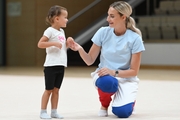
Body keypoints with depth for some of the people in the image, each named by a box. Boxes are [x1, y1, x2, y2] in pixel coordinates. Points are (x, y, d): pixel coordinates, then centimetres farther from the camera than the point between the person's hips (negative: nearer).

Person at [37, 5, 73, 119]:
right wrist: (54, 43, -24)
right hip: (51, 65, -7)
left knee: (56, 89, 10)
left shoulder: (62, 31, 13)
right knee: (49, 90, -1)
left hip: (61, 65, 7)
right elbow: (40, 44, -18)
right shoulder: (50, 30, -11)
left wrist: (68, 42, 3)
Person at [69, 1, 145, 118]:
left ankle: (129, 100, 12)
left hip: (126, 78, -1)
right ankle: (104, 105, -2)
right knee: (106, 82, -38)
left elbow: (134, 71, -12)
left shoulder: (134, 38, -15)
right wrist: (80, 49, -25)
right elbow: (90, 60, -5)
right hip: (104, 75, 1)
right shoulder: (103, 32, -10)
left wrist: (114, 72, -27)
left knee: (122, 112, -27)